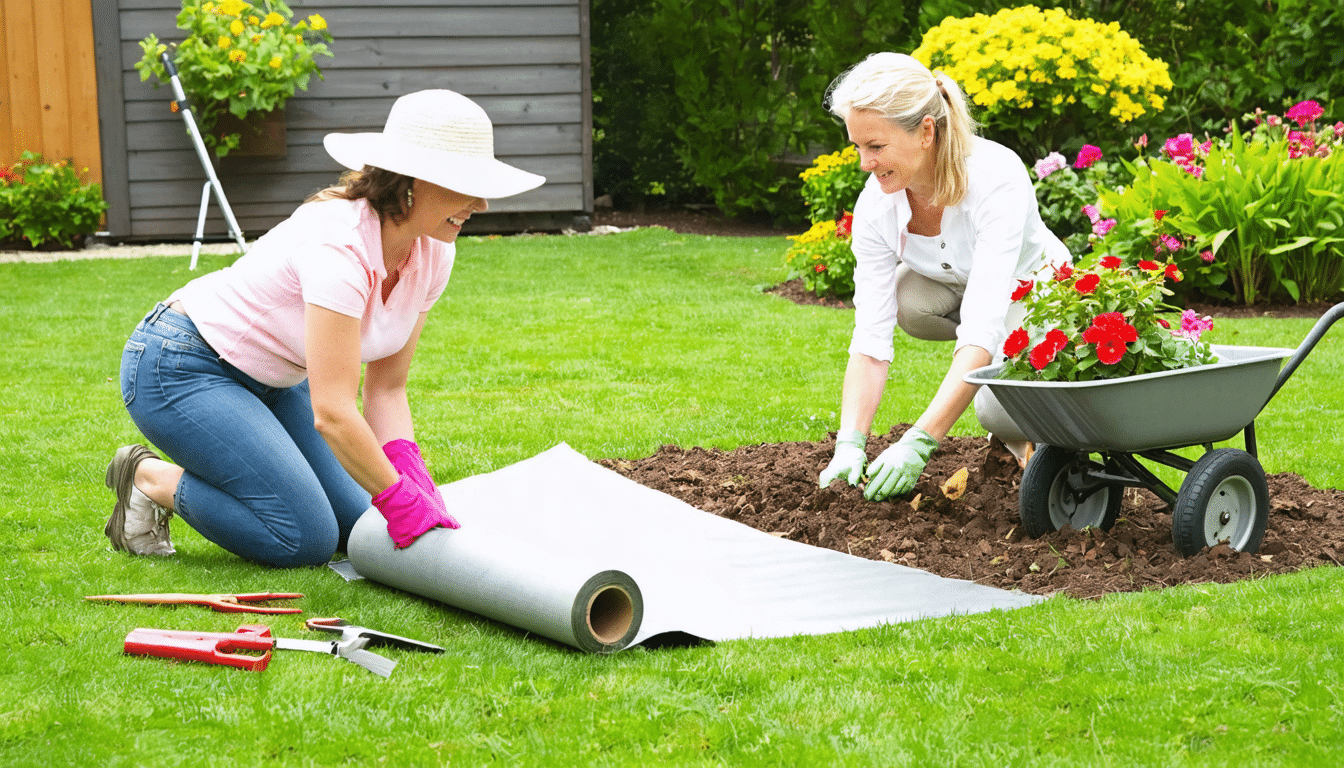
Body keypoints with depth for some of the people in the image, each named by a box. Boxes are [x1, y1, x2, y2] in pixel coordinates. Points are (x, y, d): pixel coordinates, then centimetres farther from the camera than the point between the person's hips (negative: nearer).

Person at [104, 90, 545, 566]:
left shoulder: (432, 253, -8)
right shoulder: (340, 245, -34)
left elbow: (386, 387, -2)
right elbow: (333, 412, -36)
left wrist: (410, 473, -17)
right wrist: (402, 499, -29)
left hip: (268, 379, 9)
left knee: (357, 523, 5)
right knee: (307, 538, -15)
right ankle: (150, 478, 4)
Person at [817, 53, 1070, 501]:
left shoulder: (997, 176, -36)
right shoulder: (876, 206, -22)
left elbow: (983, 329, -42)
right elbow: (870, 340, -24)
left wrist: (917, 443, -49)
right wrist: (849, 447, -39)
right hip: (958, 290, 5)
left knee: (999, 413, -33)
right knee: (906, 295, -30)